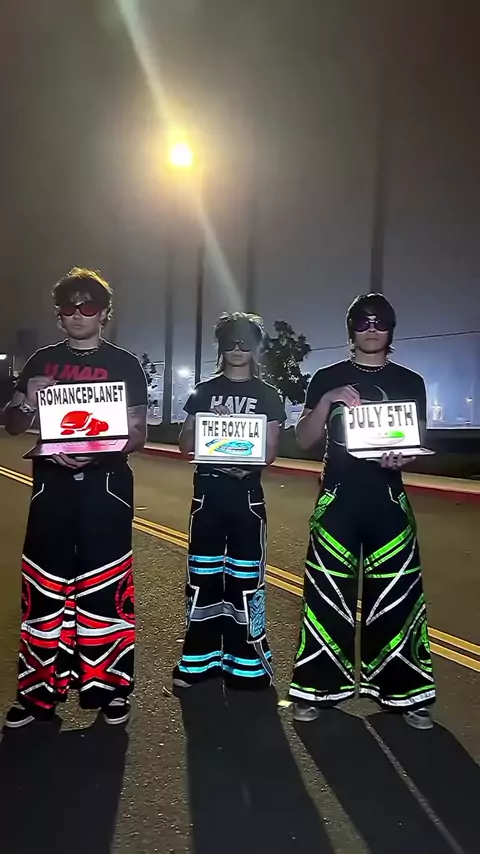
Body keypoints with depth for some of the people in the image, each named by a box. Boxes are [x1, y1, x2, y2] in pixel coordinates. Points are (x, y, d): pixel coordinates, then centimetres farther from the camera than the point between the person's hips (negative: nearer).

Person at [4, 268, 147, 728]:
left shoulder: (124, 364, 4)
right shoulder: (42, 360, 13)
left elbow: (138, 433, 0)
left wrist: (97, 449, -19)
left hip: (105, 485, -3)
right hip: (51, 484, 3)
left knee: (103, 586, -1)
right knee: (43, 588, 4)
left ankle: (109, 686, 13)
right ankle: (39, 690, 17)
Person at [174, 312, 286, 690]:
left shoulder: (268, 396, 5)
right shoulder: (204, 391, 9)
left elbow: (270, 450, 0)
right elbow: (185, 445, 7)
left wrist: (245, 466, -20)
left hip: (246, 492, -2)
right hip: (208, 491, 2)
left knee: (245, 576, -1)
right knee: (203, 576, 4)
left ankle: (246, 662, 9)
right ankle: (200, 659, 14)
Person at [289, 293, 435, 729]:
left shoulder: (410, 382, 9)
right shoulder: (327, 379, 6)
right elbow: (304, 440, 1)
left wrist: (401, 458, -14)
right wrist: (327, 400, -15)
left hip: (388, 501, 1)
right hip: (338, 500, -1)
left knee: (396, 596, 1)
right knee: (327, 594, 0)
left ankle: (405, 691, 15)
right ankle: (319, 688, 12)